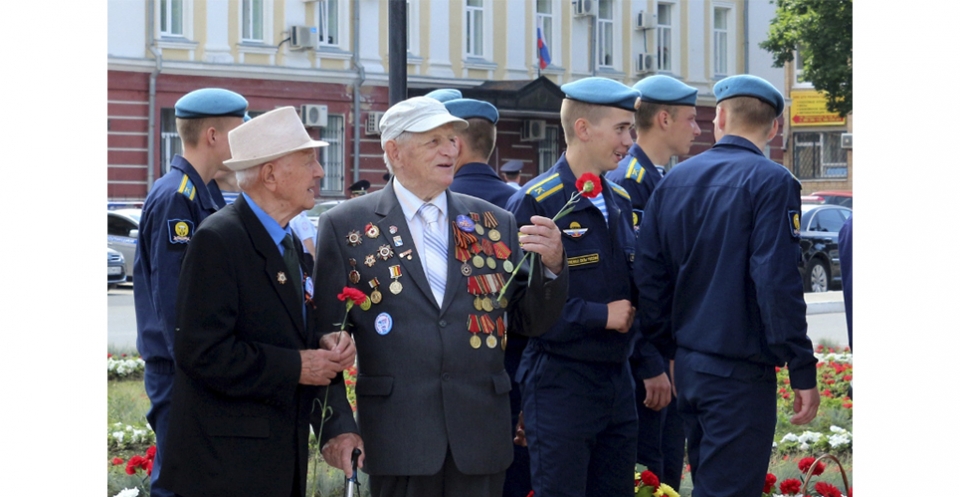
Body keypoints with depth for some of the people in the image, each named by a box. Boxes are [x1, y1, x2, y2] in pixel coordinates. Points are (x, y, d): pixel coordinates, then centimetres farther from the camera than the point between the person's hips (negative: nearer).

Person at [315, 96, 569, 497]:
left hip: (481, 434, 3)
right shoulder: (345, 227, 2)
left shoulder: (495, 223, 10)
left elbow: (533, 321, 11)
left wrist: (551, 265, -7)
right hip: (398, 435, -3)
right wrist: (337, 425, -5)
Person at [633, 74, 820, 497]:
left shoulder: (674, 180, 9)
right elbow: (778, 283, -18)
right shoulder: (771, 182, -11)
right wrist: (803, 372, -14)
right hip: (741, 374, -7)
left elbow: (649, 276, 10)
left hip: (688, 366, 7)